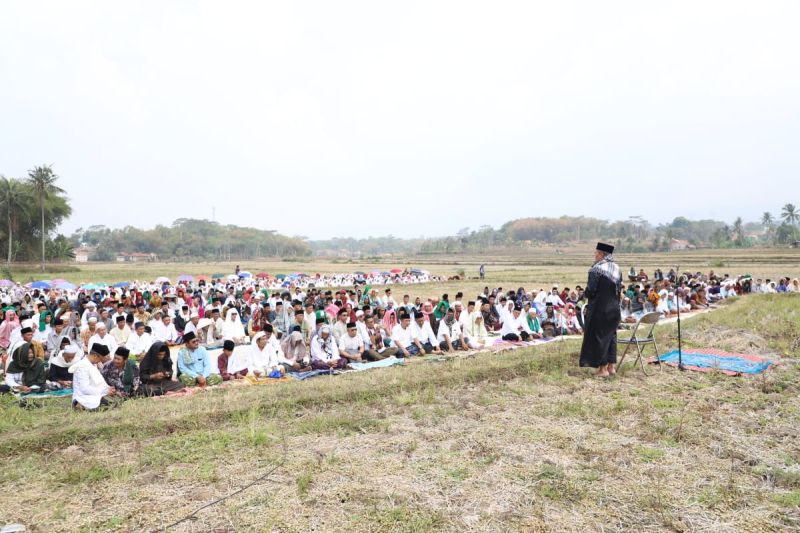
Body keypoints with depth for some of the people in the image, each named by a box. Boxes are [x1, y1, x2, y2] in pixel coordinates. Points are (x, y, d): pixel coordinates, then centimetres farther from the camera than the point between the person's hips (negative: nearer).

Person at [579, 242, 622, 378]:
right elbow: (619, 289, 10)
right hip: (614, 309, 7)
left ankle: (603, 368, 5)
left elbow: (590, 291, -17)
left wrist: (587, 293, 3)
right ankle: (612, 366, 19)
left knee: (598, 336, 2)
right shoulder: (616, 268, 7)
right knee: (611, 336, 15)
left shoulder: (596, 269, -16)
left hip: (599, 309, -7)